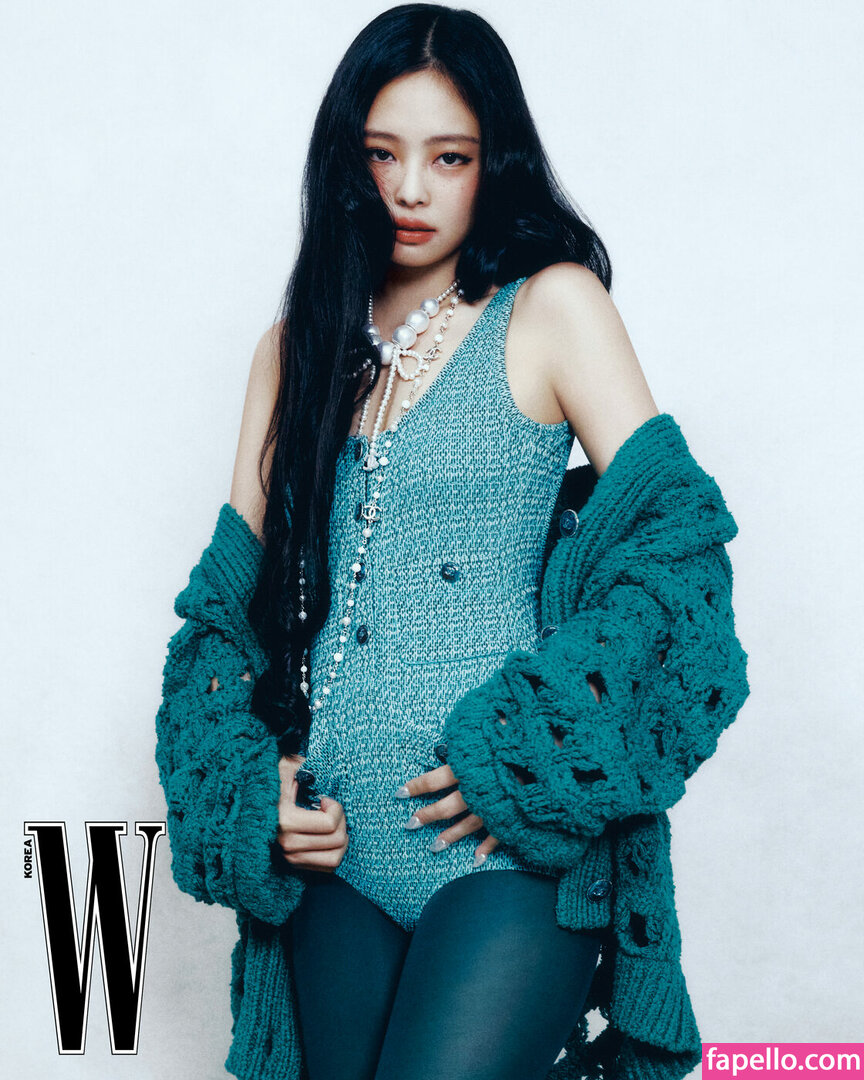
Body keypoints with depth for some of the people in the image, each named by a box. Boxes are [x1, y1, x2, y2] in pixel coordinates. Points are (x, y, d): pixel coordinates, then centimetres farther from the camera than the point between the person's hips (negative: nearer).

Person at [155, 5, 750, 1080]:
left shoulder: (551, 306, -1)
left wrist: (535, 764, -13)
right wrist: (253, 777, -1)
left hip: (508, 846, -4)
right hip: (333, 850, 5)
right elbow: (238, 580, 13)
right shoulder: (297, 344, 12)